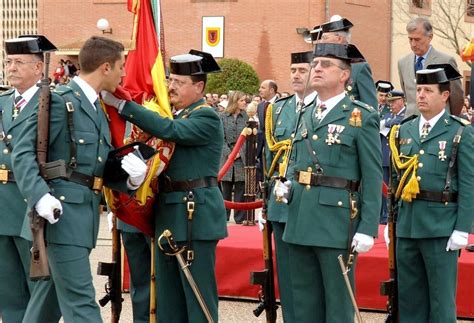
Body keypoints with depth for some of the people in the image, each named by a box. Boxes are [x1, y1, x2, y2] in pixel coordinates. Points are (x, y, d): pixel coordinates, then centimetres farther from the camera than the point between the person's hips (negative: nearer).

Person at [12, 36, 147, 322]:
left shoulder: (99, 110, 19)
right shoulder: (60, 101, -9)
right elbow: (24, 152, -14)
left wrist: (132, 177, -2)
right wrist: (40, 196, -27)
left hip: (87, 213, 9)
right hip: (62, 212, -9)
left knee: (51, 293, 14)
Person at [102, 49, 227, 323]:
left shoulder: (207, 117, -12)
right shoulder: (175, 115, 15)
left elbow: (169, 130, -26)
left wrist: (122, 105, -28)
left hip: (196, 215, -9)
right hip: (169, 215, 9)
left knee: (198, 290, -4)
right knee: (168, 292, 14)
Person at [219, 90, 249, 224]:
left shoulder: (246, 117, 6)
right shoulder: (223, 117, 3)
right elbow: (221, 138, 0)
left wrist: (239, 152, -8)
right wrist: (229, 153, -11)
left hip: (242, 157, 0)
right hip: (226, 156, 0)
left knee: (241, 189, 1)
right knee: (226, 189, 4)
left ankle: (240, 218, 5)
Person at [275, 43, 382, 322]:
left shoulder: (361, 117, -5)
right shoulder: (307, 115, 15)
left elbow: (373, 178, -9)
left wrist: (368, 228, -15)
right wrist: (286, 186, 4)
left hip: (336, 222, -6)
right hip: (300, 220, 7)